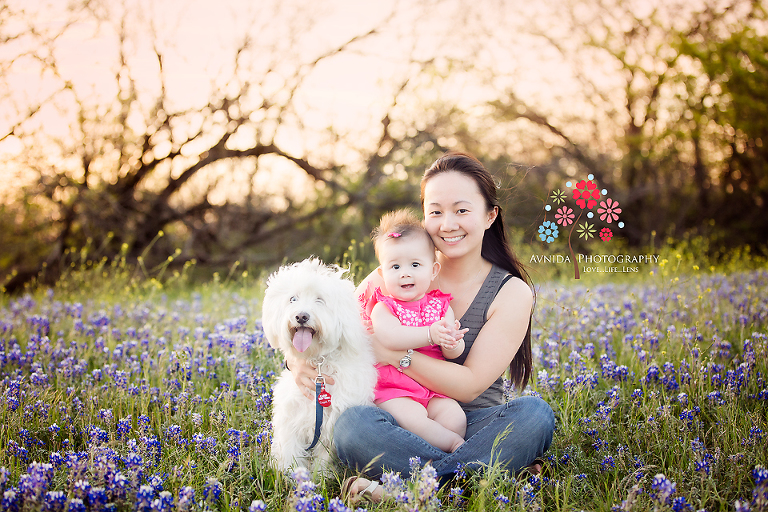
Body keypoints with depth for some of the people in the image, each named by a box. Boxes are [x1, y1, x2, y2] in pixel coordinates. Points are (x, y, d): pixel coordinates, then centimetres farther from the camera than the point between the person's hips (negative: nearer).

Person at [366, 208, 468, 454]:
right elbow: (389, 337, -24)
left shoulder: (441, 306, 8)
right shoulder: (382, 307, -2)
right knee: (413, 418, -30)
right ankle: (456, 444, -14)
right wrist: (430, 334, -32)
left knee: (455, 417, -22)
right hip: (392, 389, -3)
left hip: (434, 390, 4)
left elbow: (455, 353, 0)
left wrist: (451, 342, -25)